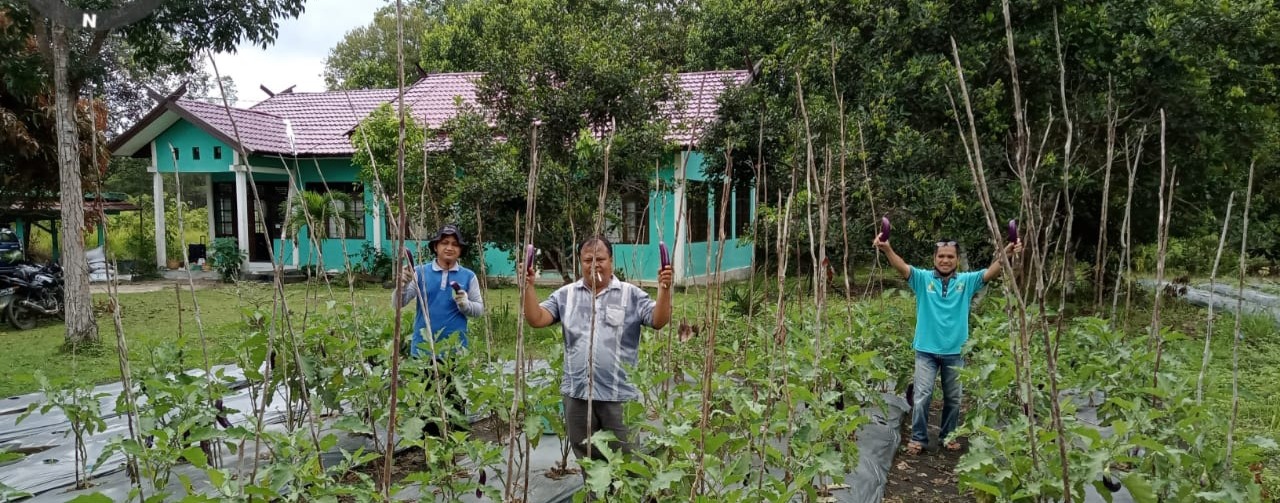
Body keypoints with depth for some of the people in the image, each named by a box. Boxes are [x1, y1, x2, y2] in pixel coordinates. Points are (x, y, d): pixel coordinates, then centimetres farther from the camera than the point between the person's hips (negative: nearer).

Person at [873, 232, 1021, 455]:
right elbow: (902, 267, -21)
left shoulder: (966, 281, 0)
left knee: (953, 398, 15)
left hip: (954, 352, 2)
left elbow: (990, 273, -13)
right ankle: (918, 438, 12)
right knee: (922, 396, -1)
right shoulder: (923, 278, -5)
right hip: (926, 350, -2)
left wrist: (1005, 255, -33)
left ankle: (948, 436, 32)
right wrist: (887, 249, -40)